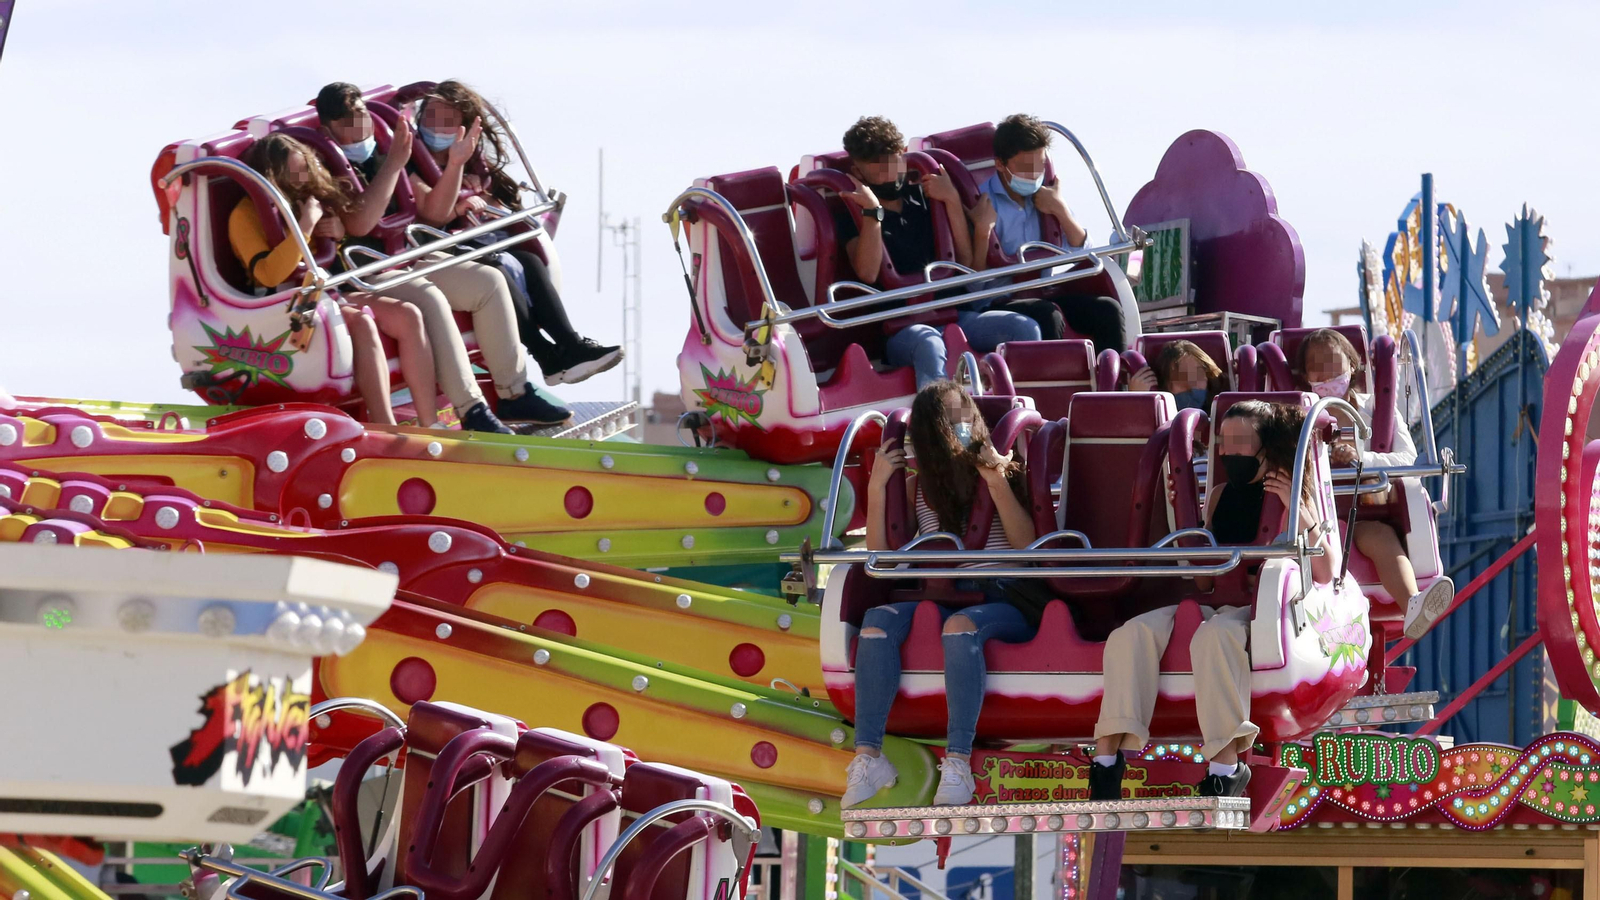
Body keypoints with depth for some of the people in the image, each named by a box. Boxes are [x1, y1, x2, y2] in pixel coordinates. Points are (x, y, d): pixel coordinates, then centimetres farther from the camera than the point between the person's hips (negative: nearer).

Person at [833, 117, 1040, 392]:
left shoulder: (922, 196, 20)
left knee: (1024, 328, -22)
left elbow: (965, 261, 13)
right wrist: (872, 212, -13)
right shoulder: (851, 213, 8)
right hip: (898, 328, -5)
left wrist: (952, 201, 5)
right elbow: (868, 273, -11)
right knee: (929, 344, -41)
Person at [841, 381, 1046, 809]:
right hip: (940, 595, 3)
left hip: (1002, 599, -3)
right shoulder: (917, 487, 18)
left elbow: (1026, 544, -3)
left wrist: (998, 484, -12)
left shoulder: (1002, 472, 11)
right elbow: (880, 558, 10)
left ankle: (958, 763, -43)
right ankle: (867, 756, -35)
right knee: (880, 615, -29)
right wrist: (877, 488, 3)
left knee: (961, 624, -38)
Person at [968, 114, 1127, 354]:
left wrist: (1061, 211, -1)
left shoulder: (1045, 197, 13)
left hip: (1046, 296, 6)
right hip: (1000, 303, -6)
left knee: (1107, 309, -19)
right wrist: (982, 231, -24)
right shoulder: (983, 203, -5)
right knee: (1046, 314, -36)